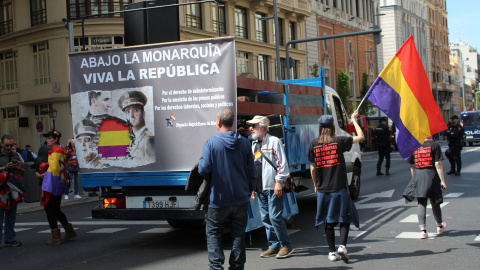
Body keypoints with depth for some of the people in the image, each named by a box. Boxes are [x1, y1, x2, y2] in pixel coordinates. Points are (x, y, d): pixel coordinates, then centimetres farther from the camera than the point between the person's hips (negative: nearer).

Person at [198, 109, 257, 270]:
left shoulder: (211, 143, -11)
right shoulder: (244, 143, 2)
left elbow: (204, 170, -15)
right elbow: (252, 172, 5)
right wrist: (248, 192, 17)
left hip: (218, 200, -3)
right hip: (241, 199, 3)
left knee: (213, 234, 10)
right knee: (238, 235, 11)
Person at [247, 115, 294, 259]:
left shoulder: (274, 141, -5)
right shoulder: (254, 144, 18)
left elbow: (282, 163, -10)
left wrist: (279, 182, -15)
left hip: (273, 187, -8)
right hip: (260, 188, 8)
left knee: (275, 217, -10)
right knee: (265, 218, 8)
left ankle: (286, 245, 2)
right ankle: (274, 246, 15)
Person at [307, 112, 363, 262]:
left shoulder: (313, 144, 1)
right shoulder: (339, 141, -5)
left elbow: (312, 168, 5)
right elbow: (360, 137, 4)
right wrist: (354, 120, 16)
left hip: (323, 190, 2)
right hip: (339, 188, -2)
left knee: (328, 222, 9)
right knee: (345, 219, 8)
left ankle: (332, 252, 10)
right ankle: (342, 246, -8)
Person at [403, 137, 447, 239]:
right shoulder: (434, 145, -6)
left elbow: (412, 166, 9)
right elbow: (438, 164, -11)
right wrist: (442, 181, -8)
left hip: (418, 175, 2)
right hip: (431, 175, -2)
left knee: (421, 203, 1)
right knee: (435, 203, 13)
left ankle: (422, 230, -9)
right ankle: (439, 226, 34)